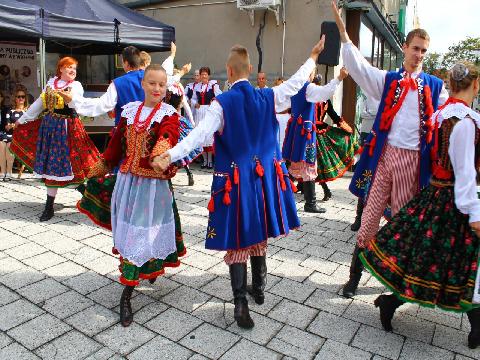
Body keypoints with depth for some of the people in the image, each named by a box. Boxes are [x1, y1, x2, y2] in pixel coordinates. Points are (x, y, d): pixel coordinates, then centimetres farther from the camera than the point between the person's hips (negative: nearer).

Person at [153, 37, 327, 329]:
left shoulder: (222, 103, -11)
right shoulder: (268, 97, 0)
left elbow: (200, 134, -20)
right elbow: (297, 81, 14)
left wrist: (170, 156, -21)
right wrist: (314, 54, 28)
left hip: (235, 179, -4)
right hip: (265, 175, 4)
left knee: (237, 240, 4)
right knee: (259, 235, 19)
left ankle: (241, 303, 3)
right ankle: (259, 288, 36)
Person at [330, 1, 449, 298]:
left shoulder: (435, 86, 9)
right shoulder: (388, 80, 7)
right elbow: (358, 64, -3)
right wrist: (342, 28, -10)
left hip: (413, 160, 1)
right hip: (384, 155, 0)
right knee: (370, 217, 2)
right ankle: (355, 275, 15)